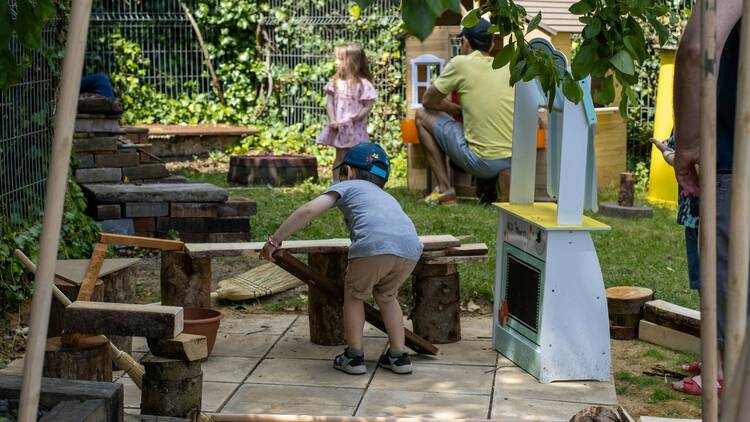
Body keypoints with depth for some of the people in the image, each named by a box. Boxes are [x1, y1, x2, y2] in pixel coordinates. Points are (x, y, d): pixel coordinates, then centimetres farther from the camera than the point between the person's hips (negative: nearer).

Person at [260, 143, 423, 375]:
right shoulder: (386, 197, 42)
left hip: (374, 245, -5)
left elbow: (308, 210, 9)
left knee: (354, 295, 21)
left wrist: (274, 240, 14)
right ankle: (398, 356, 27)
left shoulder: (347, 186, 24)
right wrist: (390, 286, 56)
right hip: (410, 251, 5)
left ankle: (354, 357, 23)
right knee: (386, 296, 30)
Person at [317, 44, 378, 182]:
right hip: (338, 128, 3)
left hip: (355, 129, -3)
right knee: (340, 157, 10)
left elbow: (368, 107, -9)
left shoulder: (363, 84, -10)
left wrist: (355, 118, -20)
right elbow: (329, 103, 1)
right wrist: (332, 121, -11)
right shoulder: (335, 81, 3)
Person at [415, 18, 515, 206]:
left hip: (483, 162, -5)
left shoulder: (461, 63, -4)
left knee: (423, 116, 13)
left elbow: (428, 101, 7)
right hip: (516, 160, 6)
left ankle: (445, 190, 9)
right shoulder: (508, 66, 9)